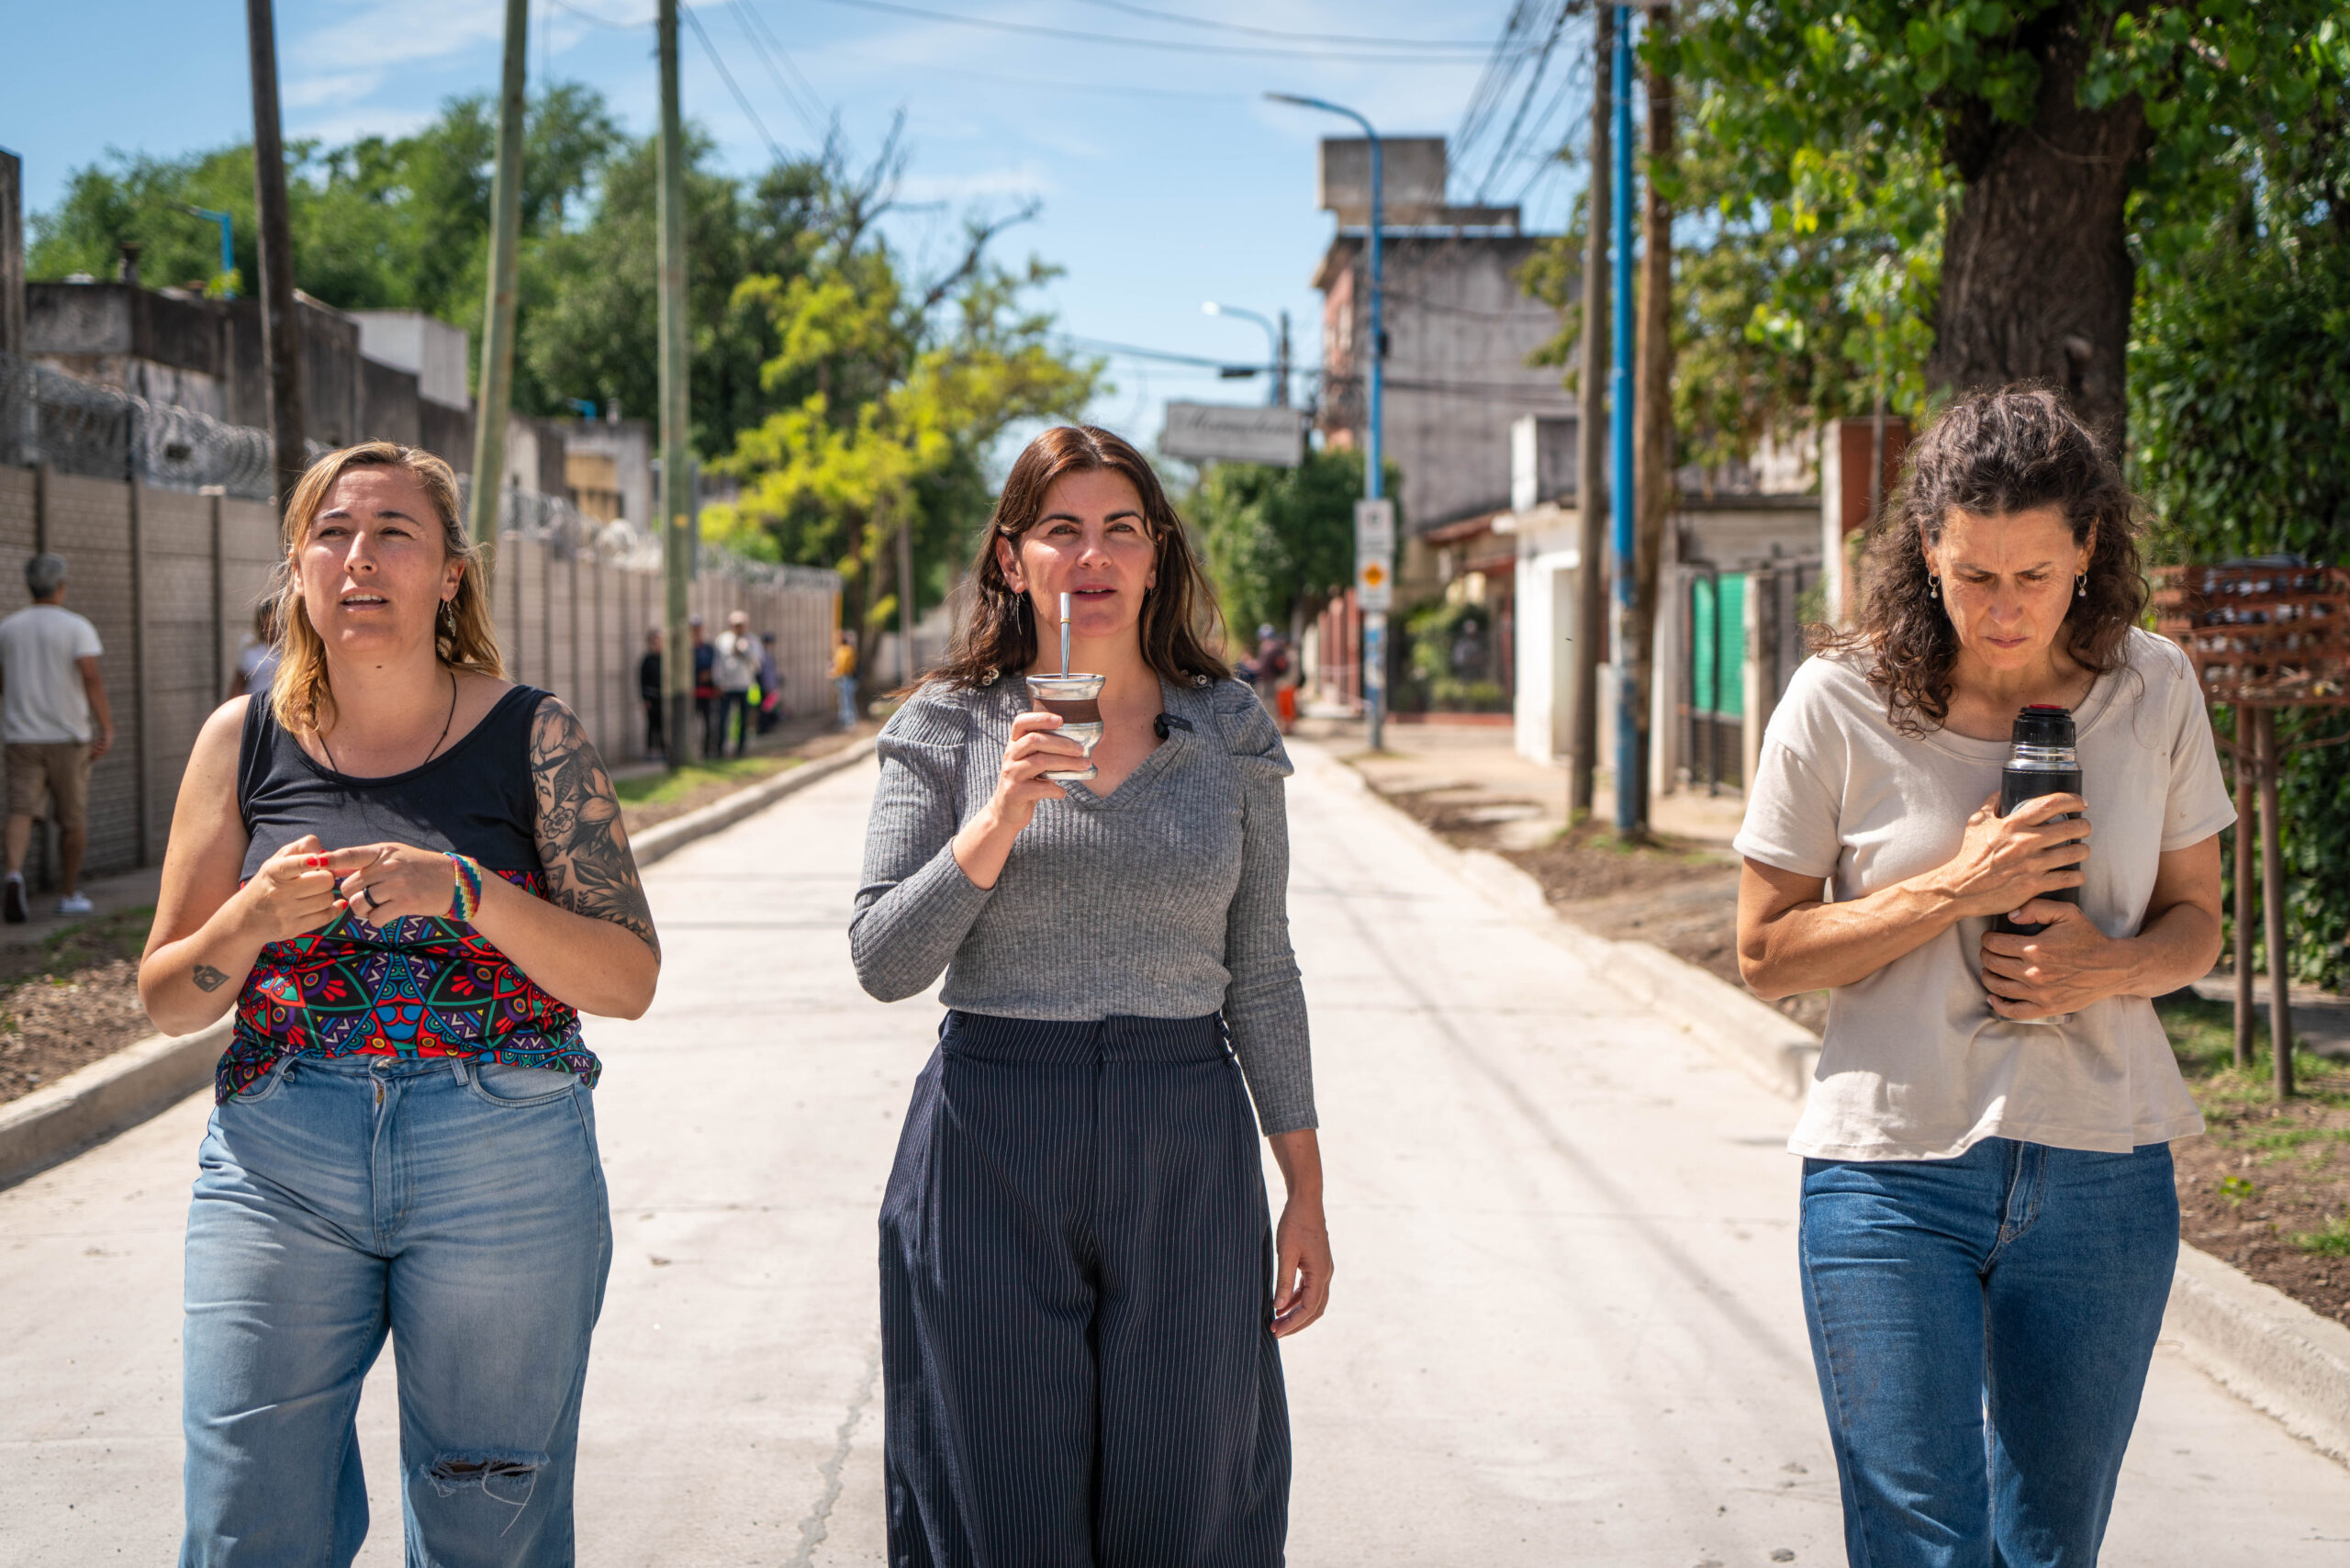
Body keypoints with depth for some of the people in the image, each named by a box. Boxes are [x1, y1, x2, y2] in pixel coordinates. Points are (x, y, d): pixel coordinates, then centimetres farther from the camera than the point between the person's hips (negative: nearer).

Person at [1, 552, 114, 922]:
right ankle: (69, 895, 18)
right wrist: (107, 729, -19)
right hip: (68, 736, -2)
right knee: (73, 818, 10)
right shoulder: (77, 627, -5)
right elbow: (91, 676, -17)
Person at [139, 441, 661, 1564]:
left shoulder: (531, 737, 0)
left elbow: (629, 980, -6)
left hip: (506, 1172, -1)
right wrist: (251, 921, -13)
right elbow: (166, 1001, 8)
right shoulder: (245, 742, 5)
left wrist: (463, 892, -20)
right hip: (278, 1164, 1)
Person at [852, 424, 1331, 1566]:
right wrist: (1001, 819, -19)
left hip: (1186, 1149, 1)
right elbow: (883, 962, -5)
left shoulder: (1228, 731, 5)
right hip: (993, 1146, -1)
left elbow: (1261, 974, 8)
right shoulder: (949, 726, 1)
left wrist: (1306, 1193, 6)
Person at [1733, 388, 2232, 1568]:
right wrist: (1953, 891, -16)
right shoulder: (1841, 701, -6)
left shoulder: (2153, 689, 3)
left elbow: (2194, 922, 12)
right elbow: (1765, 954, -3)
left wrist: (2111, 967, -11)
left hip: (2103, 1174, 3)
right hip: (1895, 1172, -3)